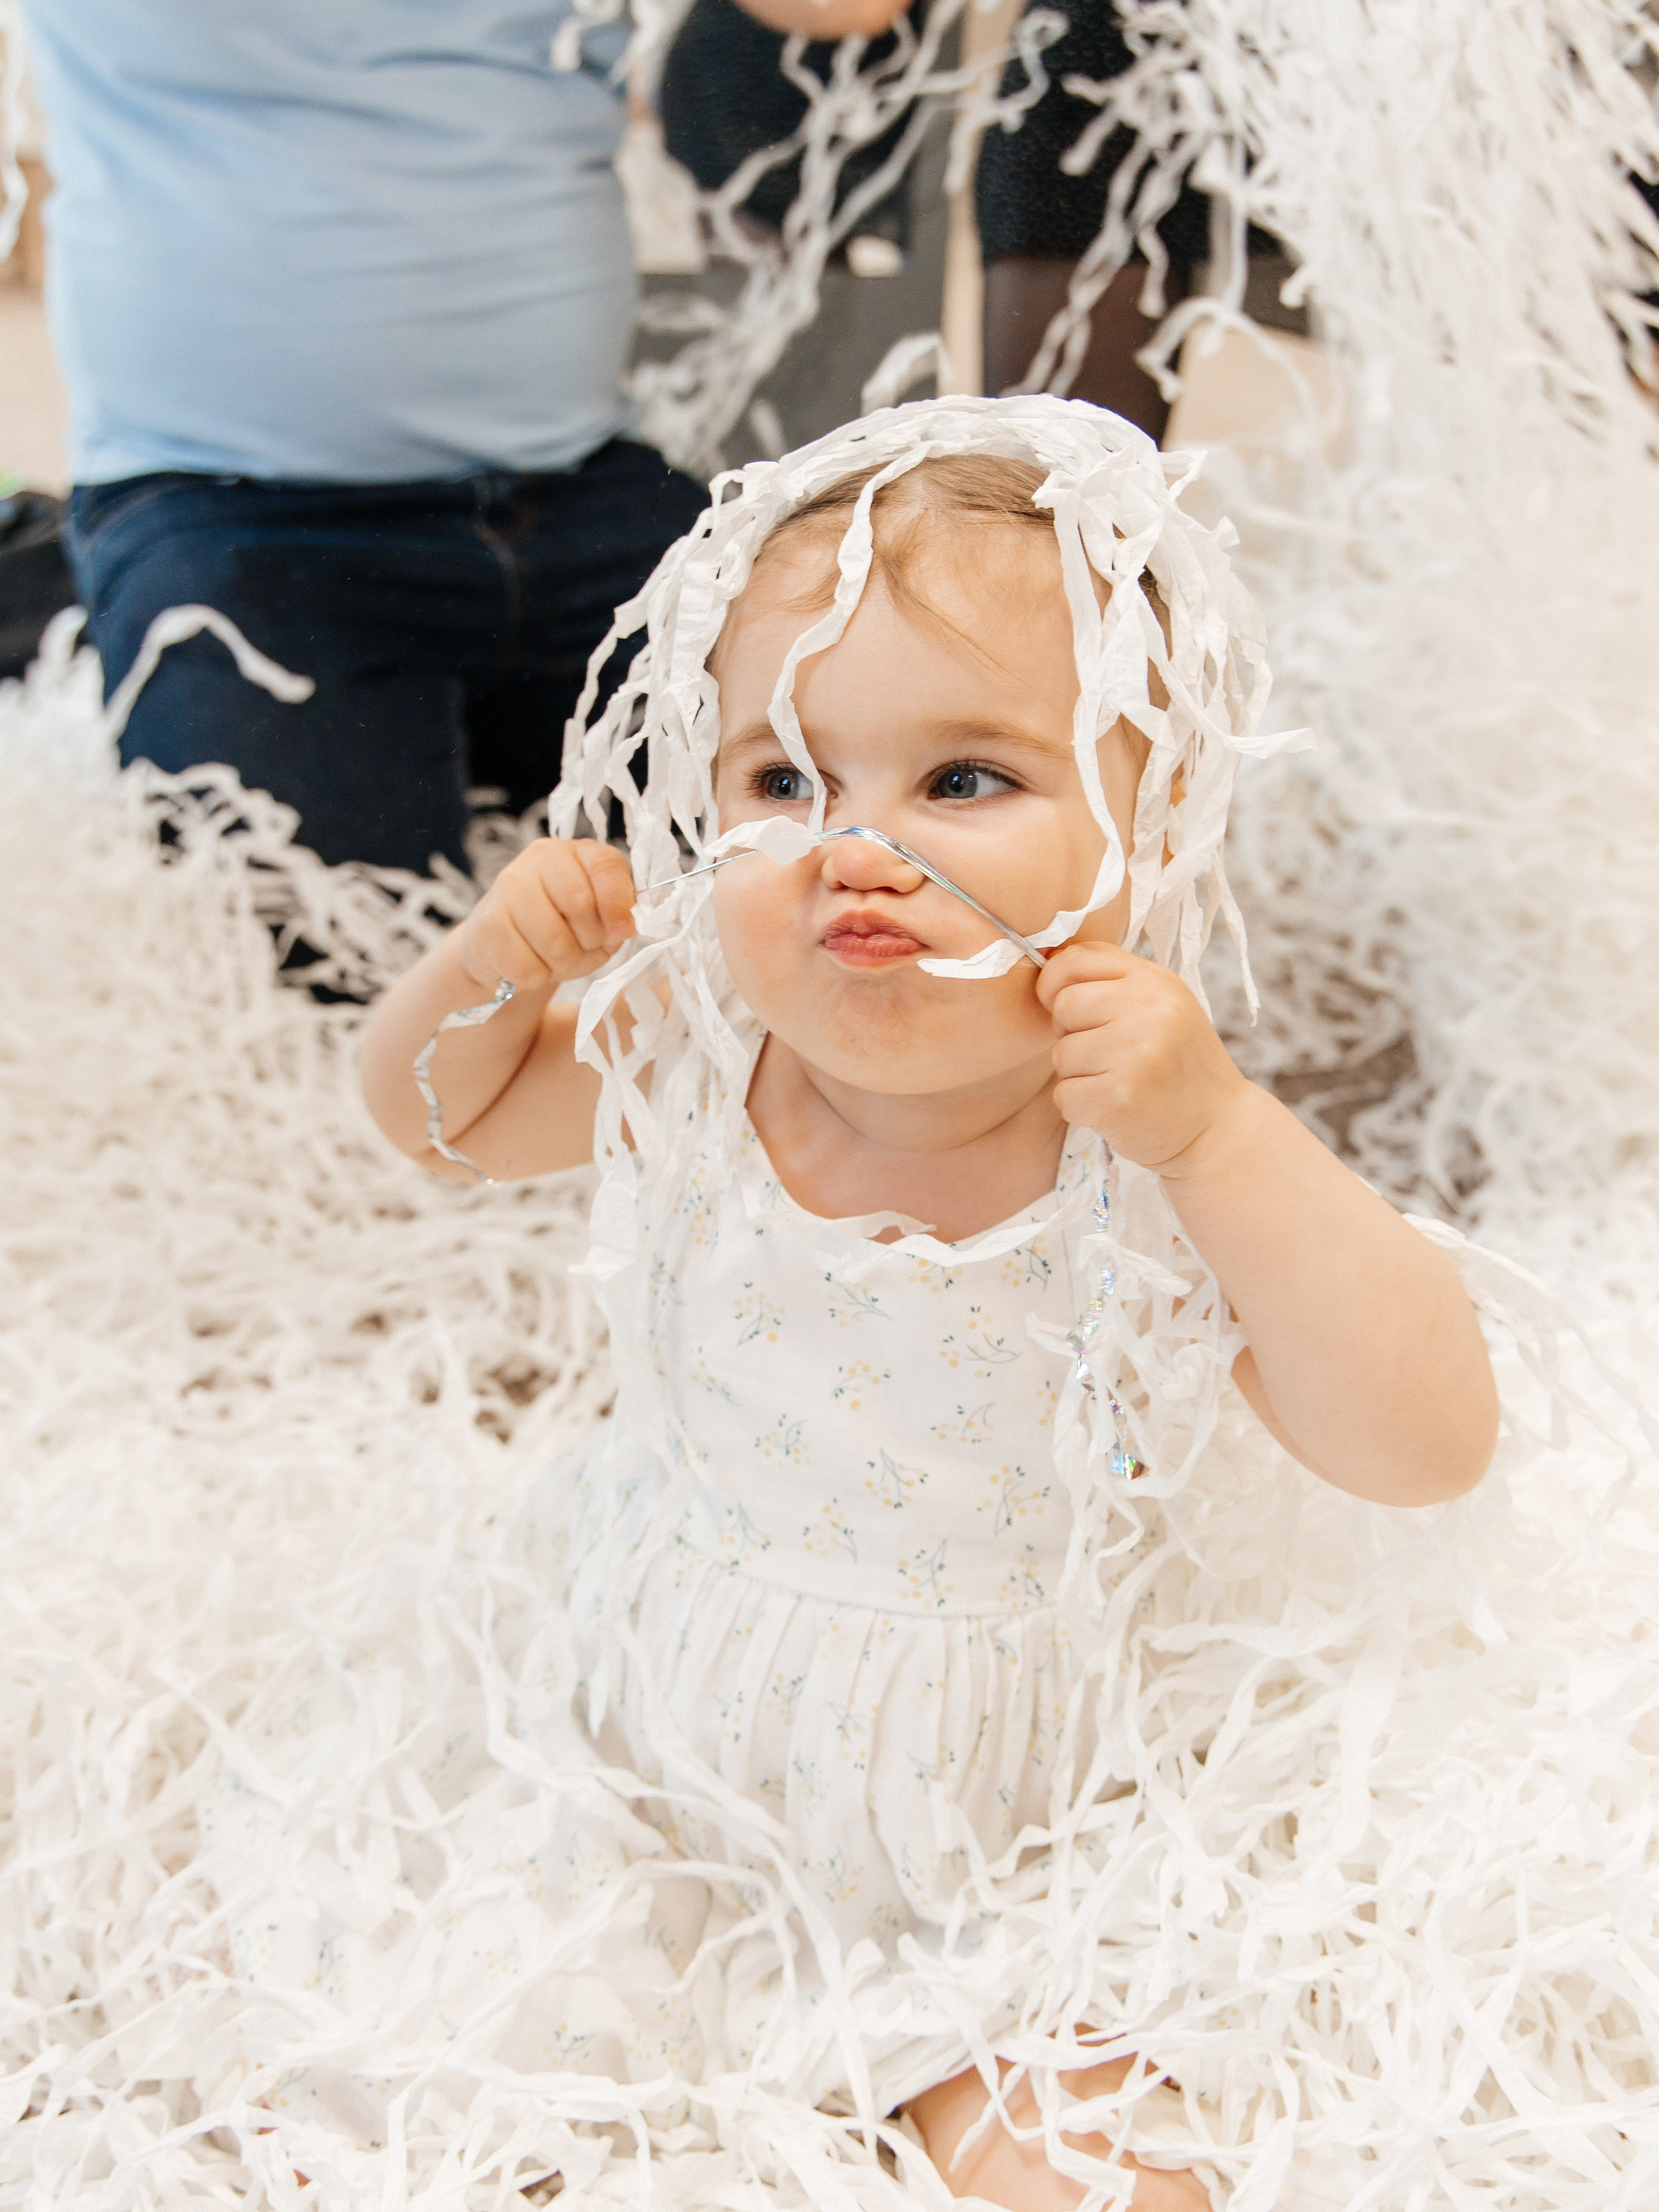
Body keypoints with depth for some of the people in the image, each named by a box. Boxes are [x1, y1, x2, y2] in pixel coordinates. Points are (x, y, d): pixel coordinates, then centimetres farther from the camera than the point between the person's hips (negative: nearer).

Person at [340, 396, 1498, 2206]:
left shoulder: (1148, 1147, -24)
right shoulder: (680, 1049, -15)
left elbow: (1429, 1447, -33)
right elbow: (437, 1114, 4)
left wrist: (1216, 1130, -41)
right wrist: (487, 969, -18)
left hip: (959, 1791, -2)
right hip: (647, 1699, 3)